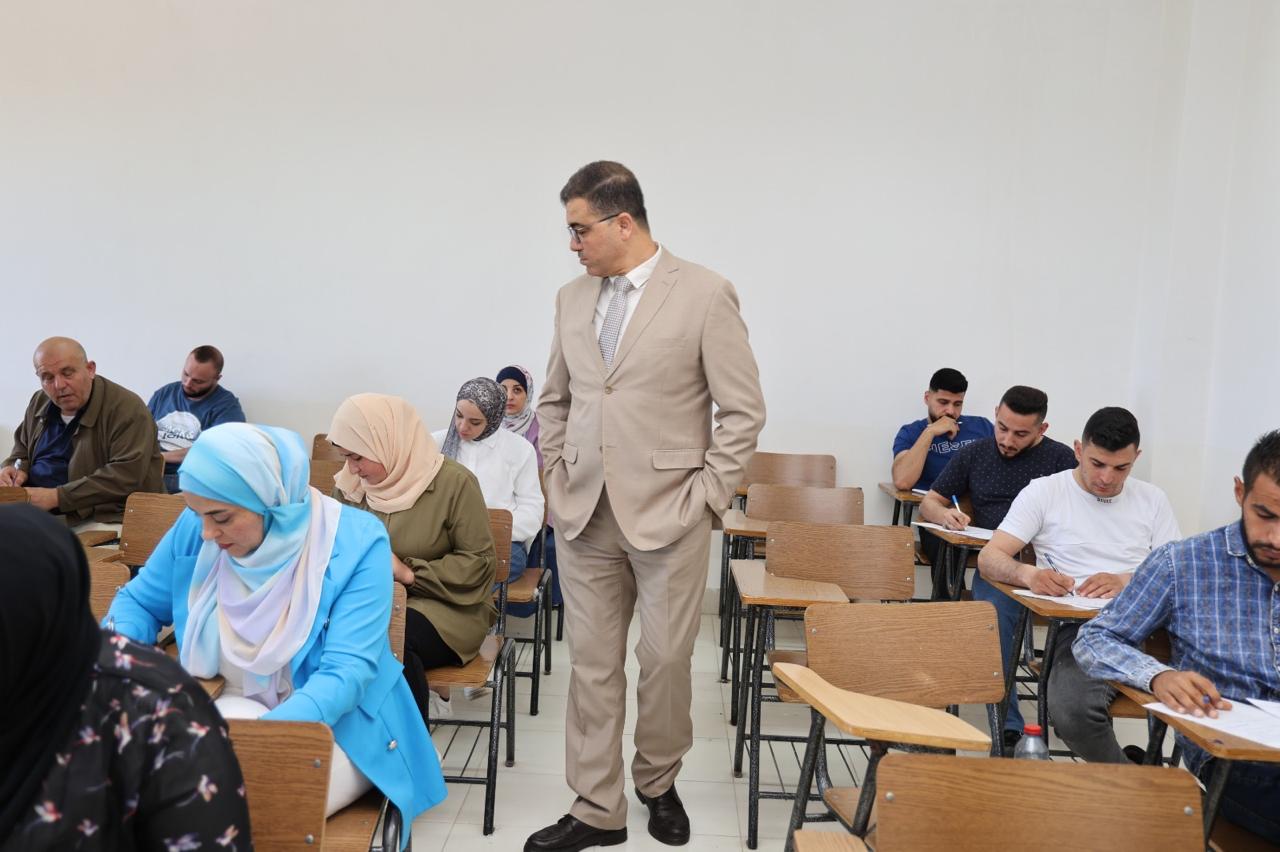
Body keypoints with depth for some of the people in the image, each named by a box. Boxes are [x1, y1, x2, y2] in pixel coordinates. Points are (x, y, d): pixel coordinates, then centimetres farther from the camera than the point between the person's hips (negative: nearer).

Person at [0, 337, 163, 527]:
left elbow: (126, 475, -22)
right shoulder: (38, 403, 14)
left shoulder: (128, 409, -13)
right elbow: (22, 451, 31)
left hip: (102, 519, -8)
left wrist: (57, 497, -22)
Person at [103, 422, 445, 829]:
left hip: (333, 724, -4)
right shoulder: (195, 529, -7)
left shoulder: (357, 541, -21)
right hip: (232, 707, 5)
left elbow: (345, 675, -24)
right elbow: (139, 601, 11)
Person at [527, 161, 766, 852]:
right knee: (592, 664, 9)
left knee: (665, 661, 8)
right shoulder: (572, 297, 10)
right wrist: (558, 478, 10)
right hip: (584, 514, 4)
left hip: (667, 516, -4)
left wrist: (707, 498, -8)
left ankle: (657, 784, 33)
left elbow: (742, 411, -5)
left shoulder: (704, 294, -6)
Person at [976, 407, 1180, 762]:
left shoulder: (1152, 499, 17)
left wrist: (1127, 581, -12)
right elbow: (989, 558, 0)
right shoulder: (1044, 492, 7)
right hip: (1080, 627, -2)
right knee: (1072, 712, -33)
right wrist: (1029, 574, -23)